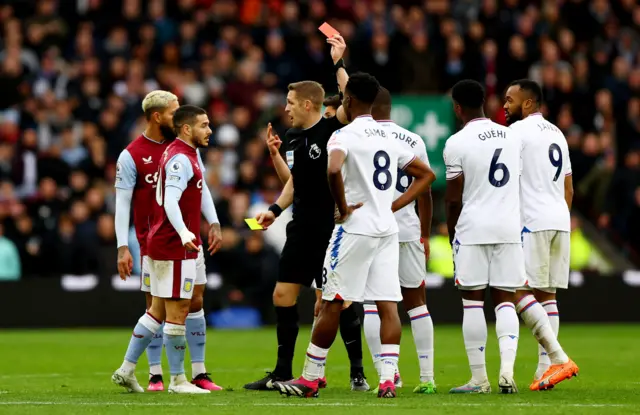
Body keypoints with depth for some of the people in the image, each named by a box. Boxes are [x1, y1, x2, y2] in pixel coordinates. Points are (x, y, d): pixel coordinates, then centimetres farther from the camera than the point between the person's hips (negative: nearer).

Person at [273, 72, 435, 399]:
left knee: (332, 304, 1)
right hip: (387, 229, 6)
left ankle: (310, 379, 7)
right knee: (388, 304, 1)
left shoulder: (344, 136, -9)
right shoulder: (390, 138, 13)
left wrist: (343, 208, -16)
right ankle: (388, 380, -7)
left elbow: (333, 170, -30)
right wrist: (393, 205, 13)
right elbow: (426, 175, 20)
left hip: (355, 228, -6)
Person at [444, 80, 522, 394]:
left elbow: (453, 198, -5)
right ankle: (507, 369, -11)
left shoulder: (457, 143, -7)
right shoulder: (512, 137, 9)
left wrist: (451, 233, 9)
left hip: (473, 227, -4)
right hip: (509, 227, 4)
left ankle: (479, 378, 1)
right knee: (505, 300, 6)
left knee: (472, 302, 2)